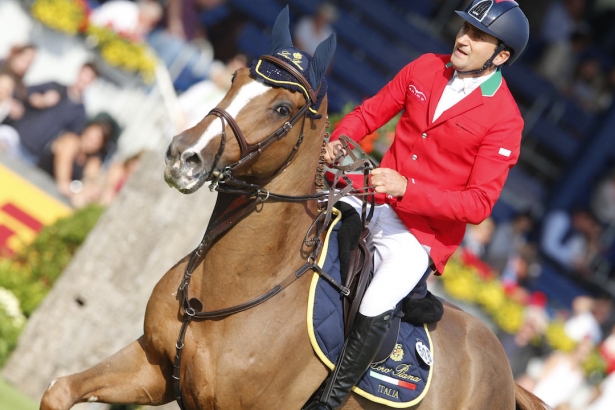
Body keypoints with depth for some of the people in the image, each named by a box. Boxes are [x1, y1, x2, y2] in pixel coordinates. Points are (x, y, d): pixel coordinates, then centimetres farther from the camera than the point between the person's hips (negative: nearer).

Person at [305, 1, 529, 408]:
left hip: (427, 232, -6)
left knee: (375, 309, -27)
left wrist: (407, 190, -28)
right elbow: (371, 112, 12)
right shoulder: (426, 68, 3)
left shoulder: (504, 119, -14)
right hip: (376, 201, 6)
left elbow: (480, 203, -18)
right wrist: (340, 141, -11)